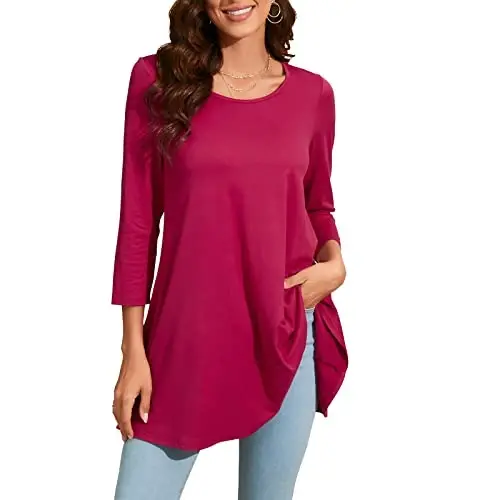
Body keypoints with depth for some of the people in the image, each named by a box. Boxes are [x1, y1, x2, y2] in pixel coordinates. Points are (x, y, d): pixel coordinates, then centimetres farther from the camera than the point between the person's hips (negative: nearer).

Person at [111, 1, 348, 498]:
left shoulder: (312, 93, 3)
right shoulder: (157, 78, -3)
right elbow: (138, 220, -3)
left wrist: (334, 264, -6)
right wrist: (133, 350, -4)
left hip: (286, 337, 2)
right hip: (184, 339, -1)